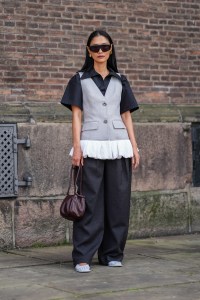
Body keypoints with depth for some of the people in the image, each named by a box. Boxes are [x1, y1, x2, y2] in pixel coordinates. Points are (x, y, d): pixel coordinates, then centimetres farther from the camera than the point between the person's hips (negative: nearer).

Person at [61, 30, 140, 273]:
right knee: (90, 201, -6)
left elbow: (127, 116, 13)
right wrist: (76, 146, -9)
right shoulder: (80, 80, 8)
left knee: (118, 201, 2)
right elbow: (76, 114, 2)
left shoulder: (120, 81, 14)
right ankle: (83, 257, -4)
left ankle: (112, 254, 12)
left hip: (118, 146, 3)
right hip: (91, 146, -3)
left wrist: (134, 147, 4)